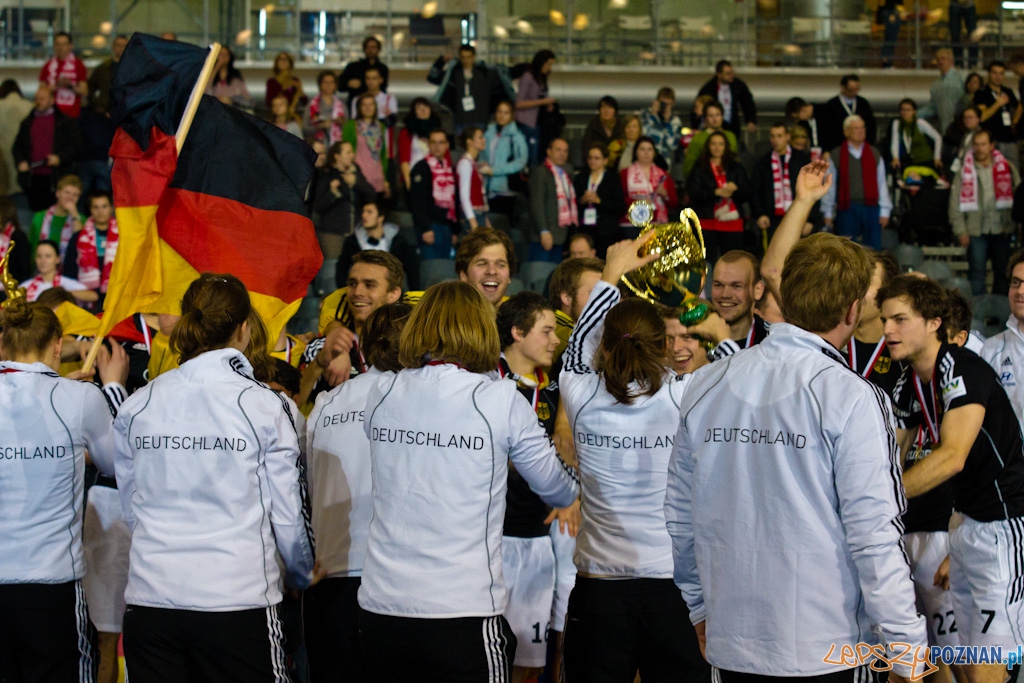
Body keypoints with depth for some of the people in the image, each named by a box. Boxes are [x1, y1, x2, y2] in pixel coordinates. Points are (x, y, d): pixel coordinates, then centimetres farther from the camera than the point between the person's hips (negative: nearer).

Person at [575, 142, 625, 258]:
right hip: (584, 230, 3)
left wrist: (599, 200, -13)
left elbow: (621, 207, -3)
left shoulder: (614, 179, 5)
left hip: (606, 233, -3)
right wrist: (581, 201, -7)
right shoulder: (581, 178, 16)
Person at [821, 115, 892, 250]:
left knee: (873, 249, 1)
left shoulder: (875, 154, 12)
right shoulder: (835, 155, 4)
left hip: (871, 208, 2)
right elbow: (830, 186, 7)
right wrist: (828, 213, 6)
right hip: (847, 210, -2)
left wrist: (885, 211, 7)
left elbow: (882, 183, 12)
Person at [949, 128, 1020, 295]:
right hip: (977, 231, -1)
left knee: (1002, 272, 6)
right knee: (976, 272, -4)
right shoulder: (964, 171, 5)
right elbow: (955, 204, 3)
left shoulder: (1007, 167, 7)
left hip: (1003, 229, 1)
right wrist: (960, 231, -6)